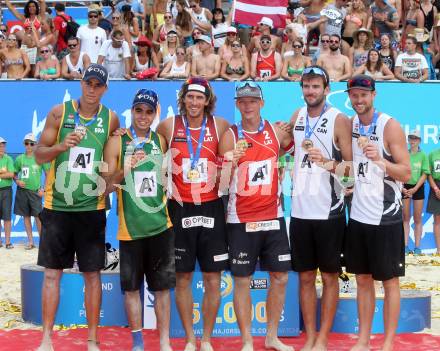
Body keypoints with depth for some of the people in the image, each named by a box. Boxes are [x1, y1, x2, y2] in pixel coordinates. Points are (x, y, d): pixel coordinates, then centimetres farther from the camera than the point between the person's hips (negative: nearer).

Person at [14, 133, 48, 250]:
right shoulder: (20, 158, 4)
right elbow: (14, 173, 14)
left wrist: (44, 189, -4)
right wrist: (17, 181, -7)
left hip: (35, 191, -3)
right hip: (22, 190, 3)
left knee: (38, 216, -7)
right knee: (26, 216, 6)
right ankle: (30, 241, 14)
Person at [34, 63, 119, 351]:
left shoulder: (111, 119, 3)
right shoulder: (59, 112, 0)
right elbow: (40, 156, 0)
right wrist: (62, 145, -18)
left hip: (92, 207, 1)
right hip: (57, 205, -1)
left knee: (93, 273, 4)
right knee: (52, 272, 3)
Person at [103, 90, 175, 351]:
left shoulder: (161, 141, 7)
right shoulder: (117, 142, -1)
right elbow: (106, 186, -5)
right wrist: (126, 170, -20)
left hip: (160, 224, 2)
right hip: (130, 226, -2)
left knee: (162, 286, 5)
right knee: (132, 287, 4)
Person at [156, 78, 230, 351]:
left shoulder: (220, 126, 0)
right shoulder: (168, 126, -1)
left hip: (211, 209, 1)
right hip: (181, 209, 0)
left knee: (213, 279, 3)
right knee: (183, 277, 5)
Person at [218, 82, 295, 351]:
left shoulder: (276, 132, 3)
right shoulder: (230, 136, -4)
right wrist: (231, 161, -23)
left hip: (273, 217, 3)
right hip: (242, 220, -3)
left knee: (280, 277, 8)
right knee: (242, 280, 1)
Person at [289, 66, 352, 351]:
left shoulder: (339, 120, -8)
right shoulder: (297, 117, 8)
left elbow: (353, 165, -10)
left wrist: (327, 162, -25)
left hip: (329, 212, -5)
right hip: (300, 210, 5)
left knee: (329, 276, 5)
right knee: (305, 277, 10)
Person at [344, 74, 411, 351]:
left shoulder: (390, 126, -11)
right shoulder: (349, 125, 6)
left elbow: (406, 174, -13)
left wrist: (379, 160, -29)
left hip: (386, 217, -6)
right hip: (358, 216, 6)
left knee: (390, 281, 3)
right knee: (363, 280, 12)